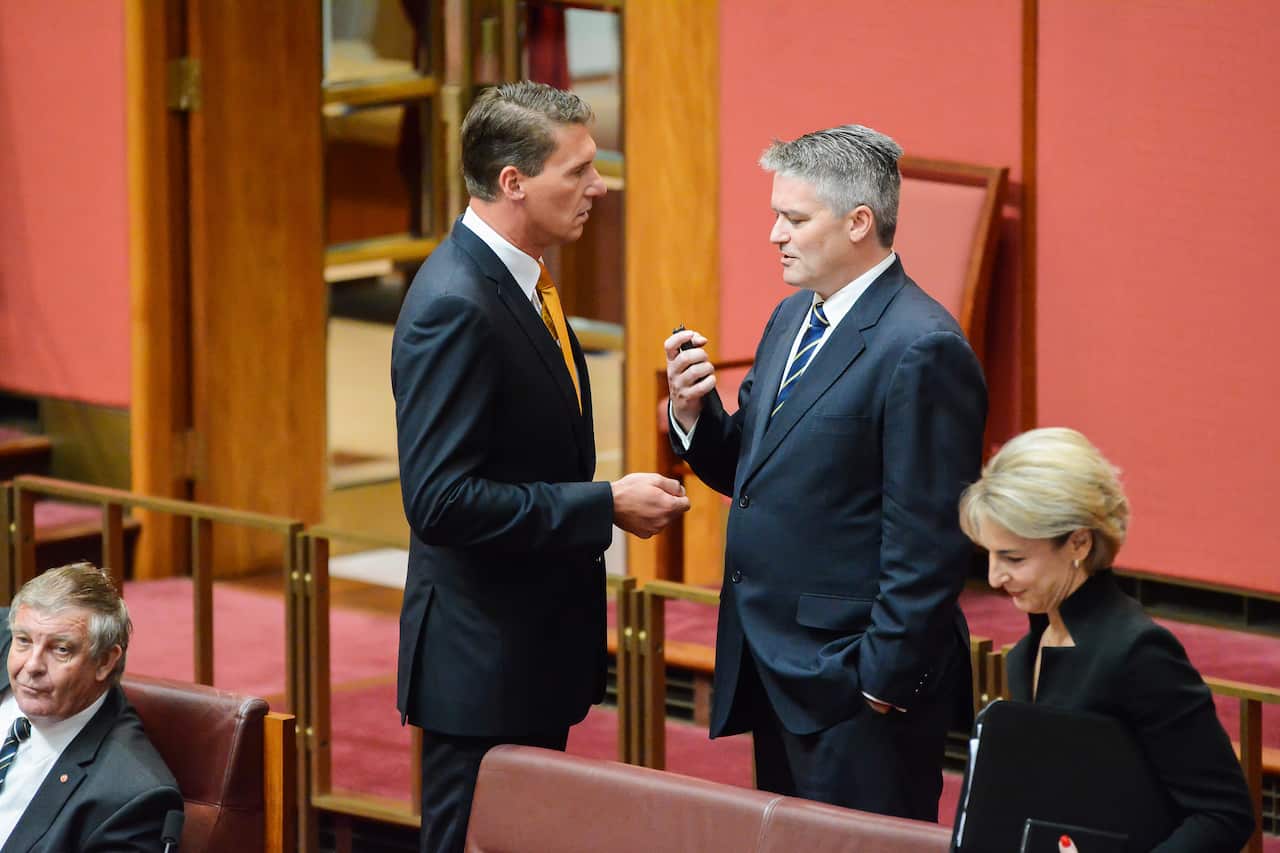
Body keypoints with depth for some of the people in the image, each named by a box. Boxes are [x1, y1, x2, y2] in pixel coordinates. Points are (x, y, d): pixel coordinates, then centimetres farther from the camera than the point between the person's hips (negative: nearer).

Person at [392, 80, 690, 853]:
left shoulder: (518, 284, 10)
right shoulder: (455, 304, -21)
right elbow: (441, 500, -26)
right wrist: (604, 506, -21)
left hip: (533, 654, 10)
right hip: (480, 668, -10)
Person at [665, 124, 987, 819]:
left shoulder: (921, 350, -17)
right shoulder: (792, 319, 12)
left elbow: (926, 545, -19)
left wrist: (883, 682, -19)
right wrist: (693, 412, -1)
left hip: (855, 689, -9)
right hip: (774, 674, 9)